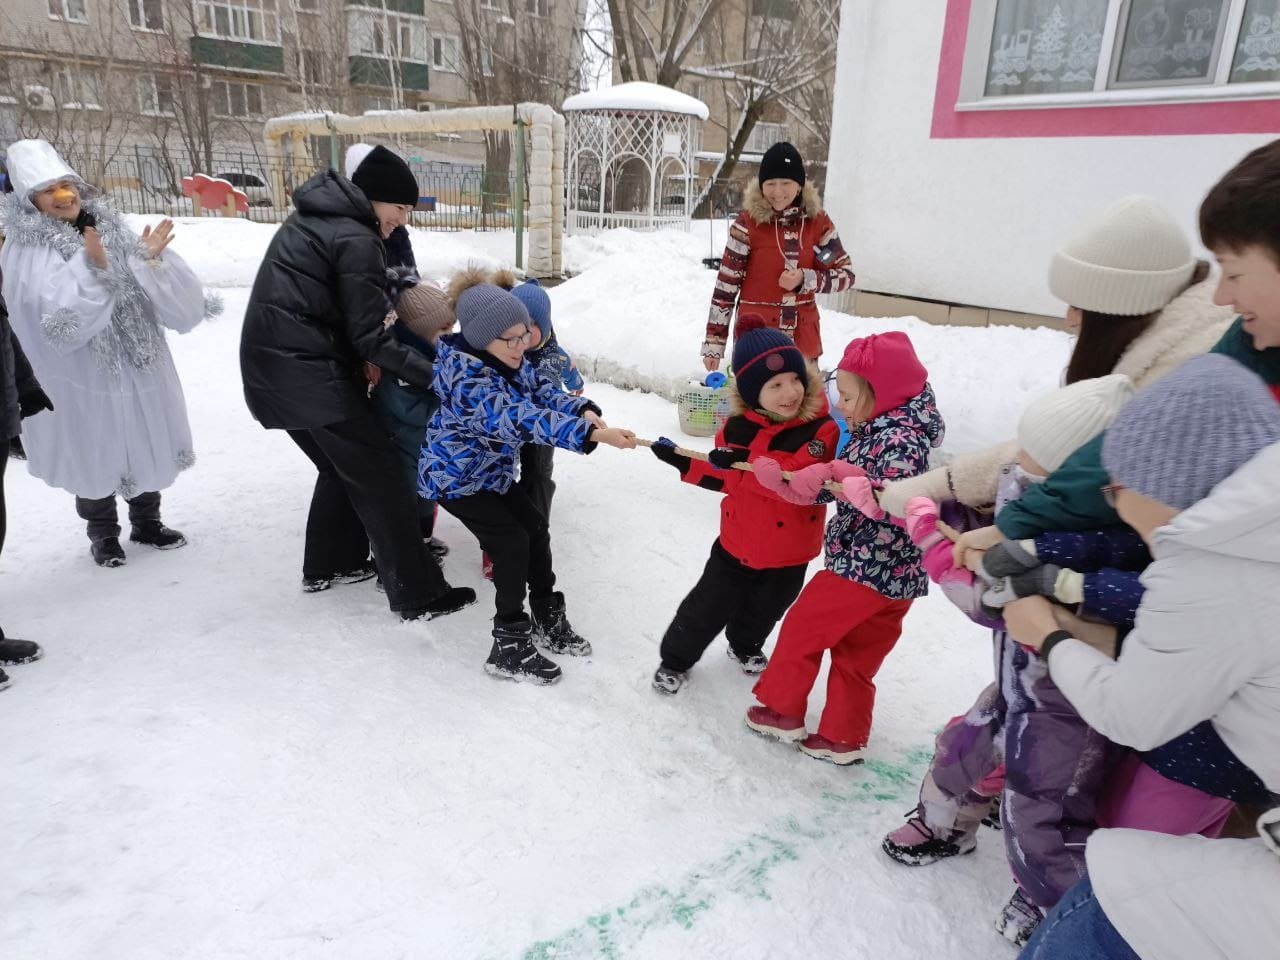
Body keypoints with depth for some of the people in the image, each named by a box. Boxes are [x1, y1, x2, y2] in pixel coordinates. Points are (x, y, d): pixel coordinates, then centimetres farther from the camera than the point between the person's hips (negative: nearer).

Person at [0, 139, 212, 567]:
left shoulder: (110, 227, 4)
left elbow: (152, 291, 0)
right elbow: (58, 316, -24)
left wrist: (149, 259, -19)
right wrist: (91, 267, -35)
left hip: (137, 363, 4)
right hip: (82, 375, -4)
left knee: (147, 444, 15)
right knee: (96, 453, 8)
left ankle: (147, 522, 33)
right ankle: (103, 535, 27)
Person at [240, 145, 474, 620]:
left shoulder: (312, 216, 16)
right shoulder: (356, 240, -13)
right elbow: (371, 336, -17)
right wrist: (437, 376, -18)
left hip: (267, 366, 10)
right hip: (307, 372, -9)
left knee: (341, 466, 24)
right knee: (380, 481, -4)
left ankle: (328, 565, 36)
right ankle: (417, 595, 0)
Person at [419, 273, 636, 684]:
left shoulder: (511, 362, -6)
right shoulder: (468, 381, -35)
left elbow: (545, 392, -8)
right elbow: (523, 420, -46)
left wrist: (585, 411, -31)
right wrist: (593, 435, -54)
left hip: (493, 471, 9)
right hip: (456, 477, -9)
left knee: (536, 529, 8)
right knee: (512, 543, -14)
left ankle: (548, 620, 23)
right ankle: (509, 648, -3)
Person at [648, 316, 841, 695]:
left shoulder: (821, 429, -21)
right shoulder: (739, 429, -9)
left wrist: (746, 463, -40)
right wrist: (685, 463, -2)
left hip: (790, 549, -1)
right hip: (738, 541, 1)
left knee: (764, 610, 24)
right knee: (708, 606, 10)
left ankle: (745, 646, 54)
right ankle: (676, 658, 33)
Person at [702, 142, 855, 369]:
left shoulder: (817, 221, 1)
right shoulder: (748, 222, -7)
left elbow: (846, 274, 5)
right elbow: (726, 283, -4)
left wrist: (805, 279, -14)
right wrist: (714, 343, -5)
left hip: (804, 339, 3)